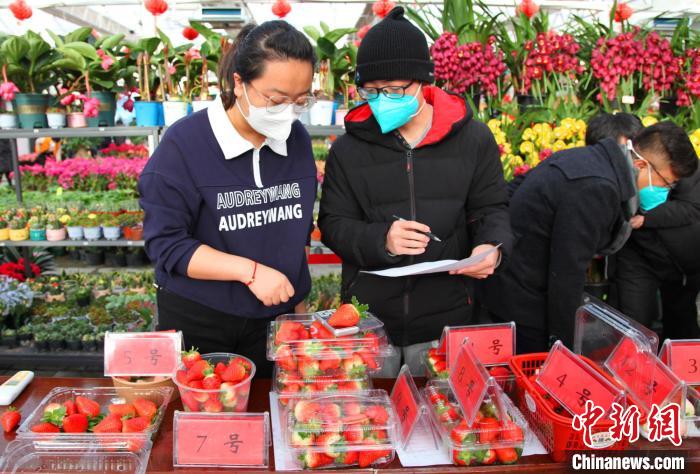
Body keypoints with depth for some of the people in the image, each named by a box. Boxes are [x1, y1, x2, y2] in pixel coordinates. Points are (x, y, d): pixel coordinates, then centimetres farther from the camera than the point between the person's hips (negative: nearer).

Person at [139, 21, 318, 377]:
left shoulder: (297, 139, -1)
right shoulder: (185, 143, -15)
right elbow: (165, 243, -16)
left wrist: (298, 300, 12)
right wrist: (250, 271, -24)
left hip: (275, 320, 4)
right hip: (196, 323, -3)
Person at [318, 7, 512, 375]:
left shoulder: (473, 139, 0)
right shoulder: (348, 148, -1)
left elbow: (490, 208, 6)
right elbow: (333, 224, -2)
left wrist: (492, 245, -17)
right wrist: (380, 239, -22)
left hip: (444, 319, 0)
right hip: (367, 318, 0)